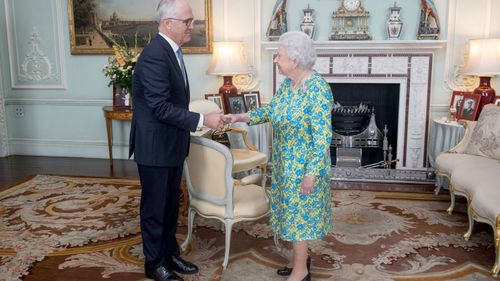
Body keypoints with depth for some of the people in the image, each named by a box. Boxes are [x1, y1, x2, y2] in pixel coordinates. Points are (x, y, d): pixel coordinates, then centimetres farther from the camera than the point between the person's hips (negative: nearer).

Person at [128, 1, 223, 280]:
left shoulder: (172, 50, 9)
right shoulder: (154, 55, -22)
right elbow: (161, 107, -26)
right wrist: (202, 119, -23)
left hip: (172, 144, 9)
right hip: (155, 147, -9)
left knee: (171, 204, 18)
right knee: (155, 207, 7)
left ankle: (170, 254, 34)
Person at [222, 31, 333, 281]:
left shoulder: (317, 88, -23)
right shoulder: (287, 84, 3)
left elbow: (323, 136, -23)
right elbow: (270, 110, 14)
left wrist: (311, 173, -23)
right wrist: (240, 117, 1)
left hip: (304, 165, -8)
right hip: (286, 162, 8)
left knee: (299, 213, 3)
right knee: (292, 210, 18)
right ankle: (301, 257, 36)